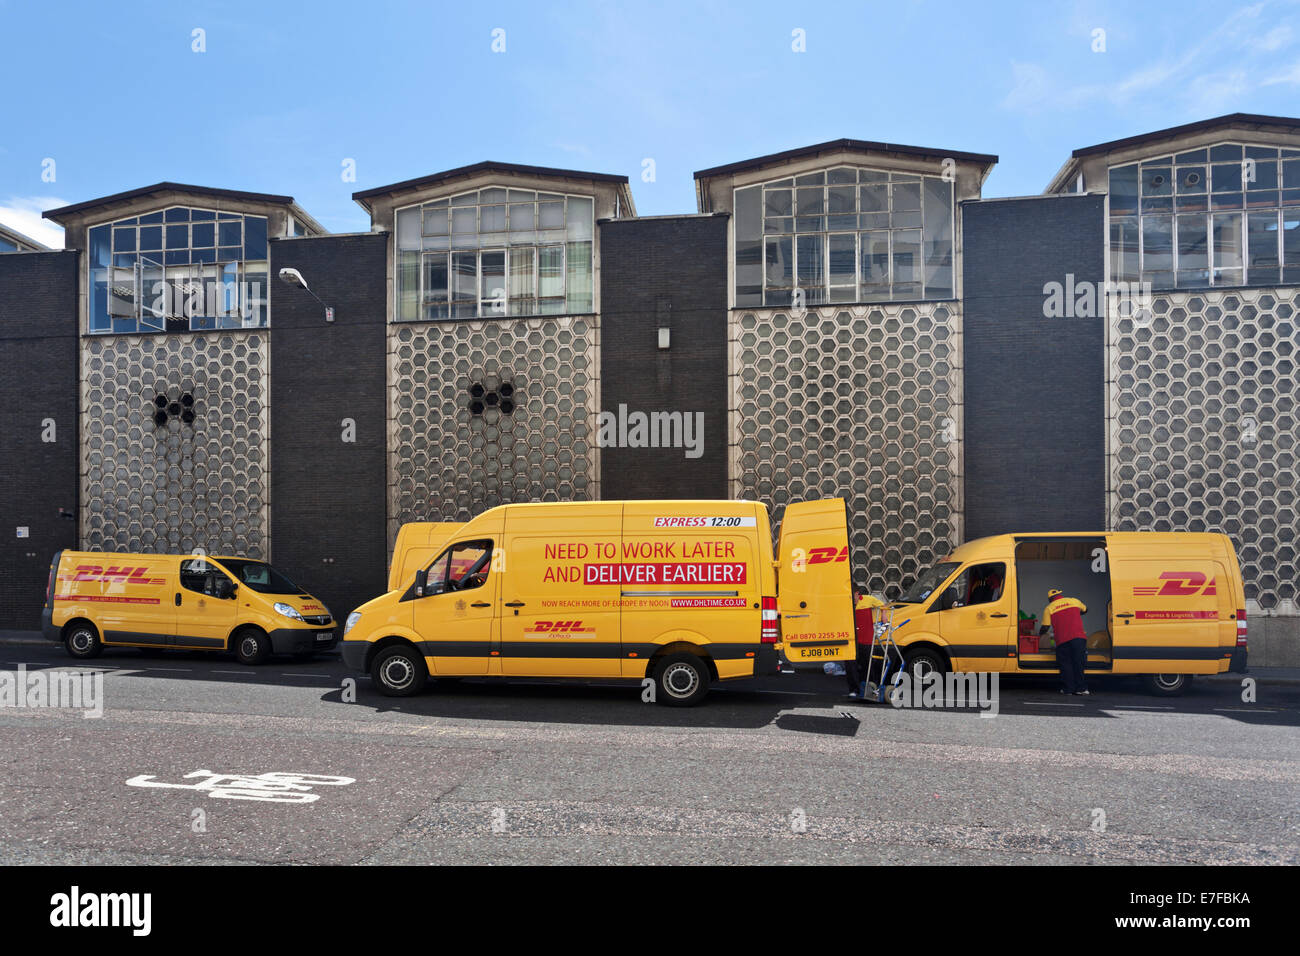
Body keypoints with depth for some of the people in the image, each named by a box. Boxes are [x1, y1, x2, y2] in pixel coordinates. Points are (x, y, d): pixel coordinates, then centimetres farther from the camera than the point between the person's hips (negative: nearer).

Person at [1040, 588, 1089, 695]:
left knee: (1066, 664, 7)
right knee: (1079, 663, 5)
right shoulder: (1073, 600, 15)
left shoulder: (1049, 608, 8)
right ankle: (1081, 688, 4)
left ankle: (1068, 688, 7)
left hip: (1062, 640, -1)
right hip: (1078, 637, 1)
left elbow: (1045, 627, 3)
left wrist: (1040, 634, 23)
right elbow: (1085, 609, 36)